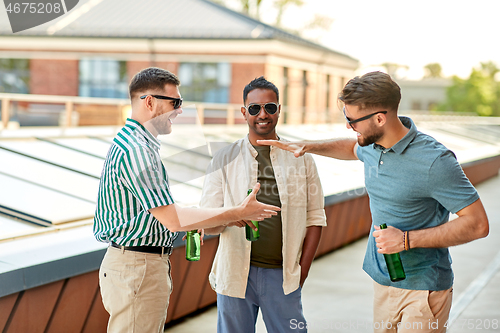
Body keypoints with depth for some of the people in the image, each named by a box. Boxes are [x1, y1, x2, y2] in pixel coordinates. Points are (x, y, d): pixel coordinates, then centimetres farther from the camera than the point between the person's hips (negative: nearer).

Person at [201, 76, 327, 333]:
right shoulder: (224, 159, 5)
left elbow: (315, 217, 8)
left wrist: (302, 271, 1)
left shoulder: (300, 158, 7)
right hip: (236, 273, 0)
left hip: (283, 275, 0)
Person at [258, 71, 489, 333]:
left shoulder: (433, 161, -22)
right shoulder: (372, 146, 1)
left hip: (421, 291, -7)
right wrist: (307, 147, 15)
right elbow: (353, 148, 29)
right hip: (383, 281, 7)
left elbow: (478, 224, -21)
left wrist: (406, 240, -24)